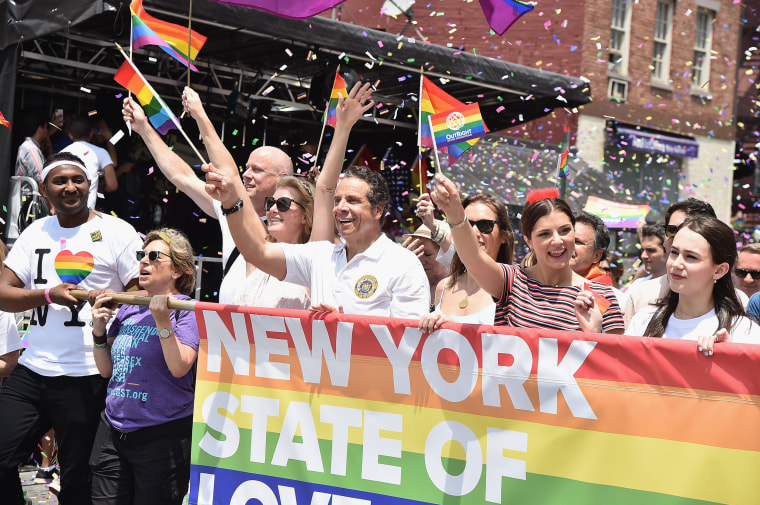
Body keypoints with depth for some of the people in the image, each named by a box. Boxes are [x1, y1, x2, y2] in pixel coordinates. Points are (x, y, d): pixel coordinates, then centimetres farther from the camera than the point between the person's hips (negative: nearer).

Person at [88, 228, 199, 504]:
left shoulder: (187, 310, -6)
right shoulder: (128, 308, 11)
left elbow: (179, 367, -19)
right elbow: (107, 370, 13)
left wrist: (162, 321, -26)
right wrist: (99, 329, 0)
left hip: (161, 435, -6)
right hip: (113, 429, 6)